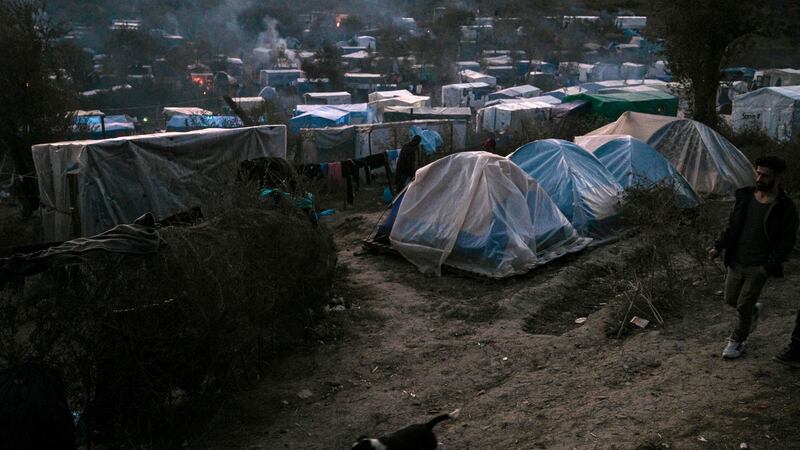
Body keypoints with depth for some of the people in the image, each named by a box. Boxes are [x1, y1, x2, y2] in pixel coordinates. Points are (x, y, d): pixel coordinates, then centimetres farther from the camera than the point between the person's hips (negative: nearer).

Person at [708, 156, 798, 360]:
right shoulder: (745, 196, 2)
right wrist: (719, 246, 1)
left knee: (743, 306, 1)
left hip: (758, 266, -5)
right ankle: (754, 309, 47)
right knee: (730, 299, 15)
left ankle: (737, 341, 22)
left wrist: (770, 266, -19)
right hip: (736, 261, 5)